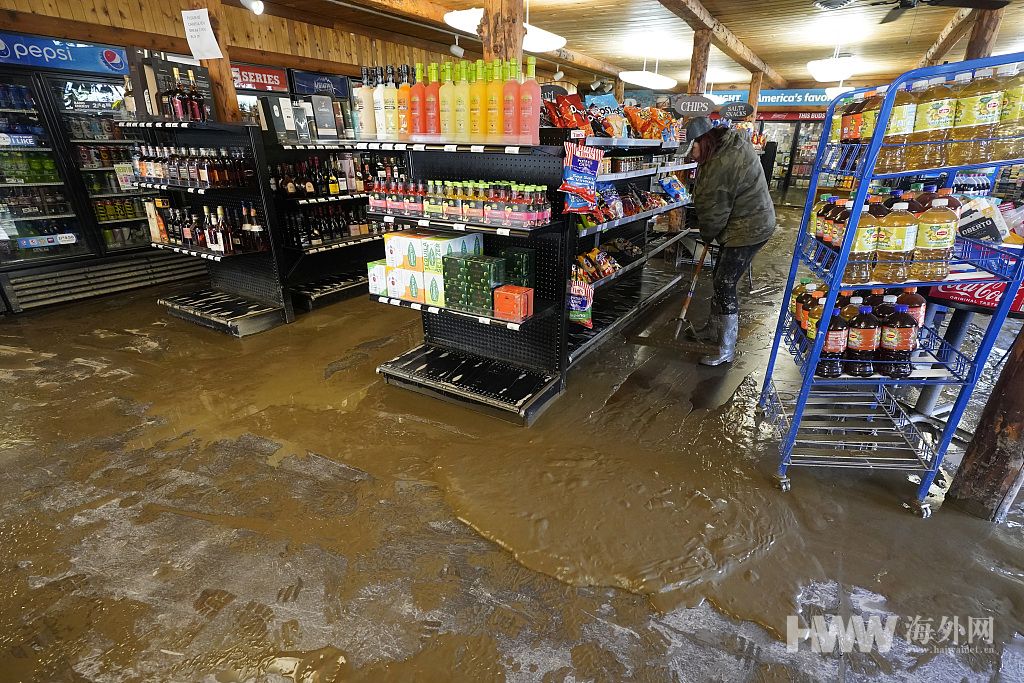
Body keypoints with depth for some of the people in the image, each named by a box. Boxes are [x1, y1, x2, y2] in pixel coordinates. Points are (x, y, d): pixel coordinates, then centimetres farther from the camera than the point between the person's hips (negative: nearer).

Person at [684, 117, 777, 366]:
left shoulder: (722, 164, -27)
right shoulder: (731, 143, 6)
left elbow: (714, 211, -19)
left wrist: (707, 235, 0)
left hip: (748, 229, -11)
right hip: (749, 222, 11)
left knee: (725, 285, -8)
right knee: (720, 279, 18)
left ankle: (726, 351, 0)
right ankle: (714, 330, 34)